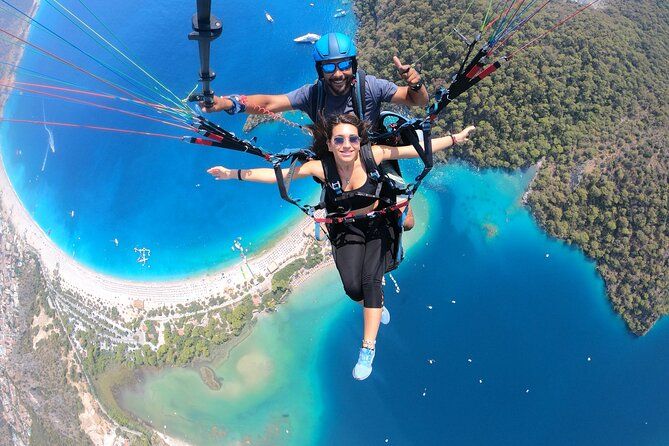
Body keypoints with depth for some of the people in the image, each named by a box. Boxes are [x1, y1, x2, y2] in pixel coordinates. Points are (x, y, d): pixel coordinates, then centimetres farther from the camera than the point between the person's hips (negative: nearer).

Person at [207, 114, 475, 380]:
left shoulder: (371, 155, -21)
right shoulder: (321, 167, -20)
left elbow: (418, 148, -17)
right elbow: (277, 174, -22)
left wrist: (455, 138, -18)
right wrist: (234, 174, -29)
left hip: (378, 225, 0)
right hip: (346, 230, 1)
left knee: (371, 280, -17)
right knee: (352, 288, -14)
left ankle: (368, 349, -6)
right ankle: (376, 305, 24)